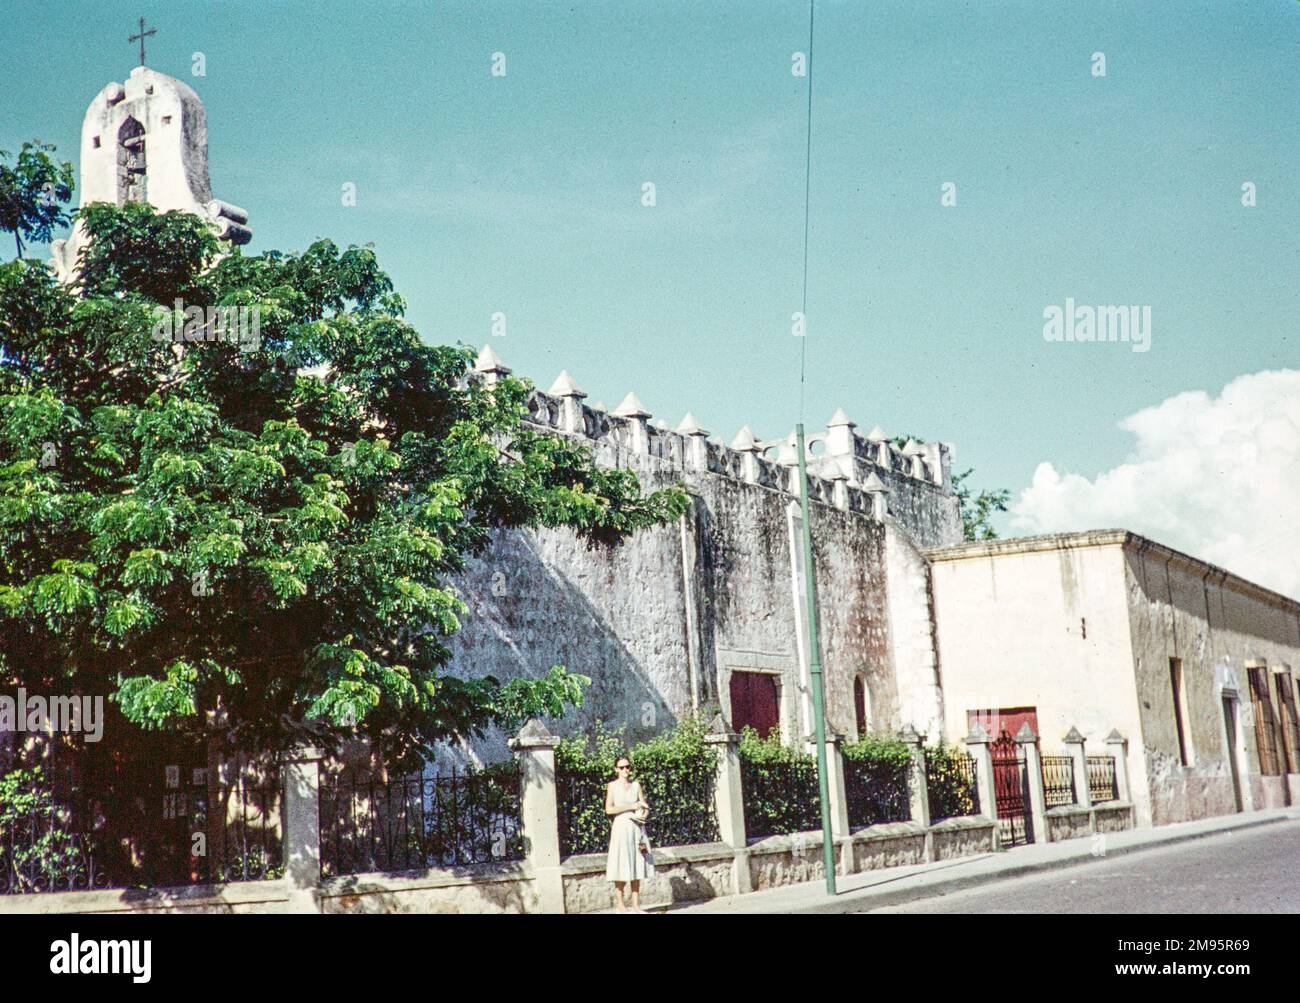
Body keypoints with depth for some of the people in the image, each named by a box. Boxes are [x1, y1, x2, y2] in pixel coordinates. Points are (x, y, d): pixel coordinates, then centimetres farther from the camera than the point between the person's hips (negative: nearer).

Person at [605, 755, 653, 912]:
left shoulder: (636, 785, 10)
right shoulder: (613, 785, -1)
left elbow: (645, 807, 10)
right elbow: (609, 809, -10)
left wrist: (644, 814, -12)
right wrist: (631, 807, -12)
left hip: (637, 827, 4)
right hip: (621, 827, -4)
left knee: (637, 864, 3)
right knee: (621, 864, -4)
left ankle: (636, 904, 8)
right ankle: (621, 904, 3)